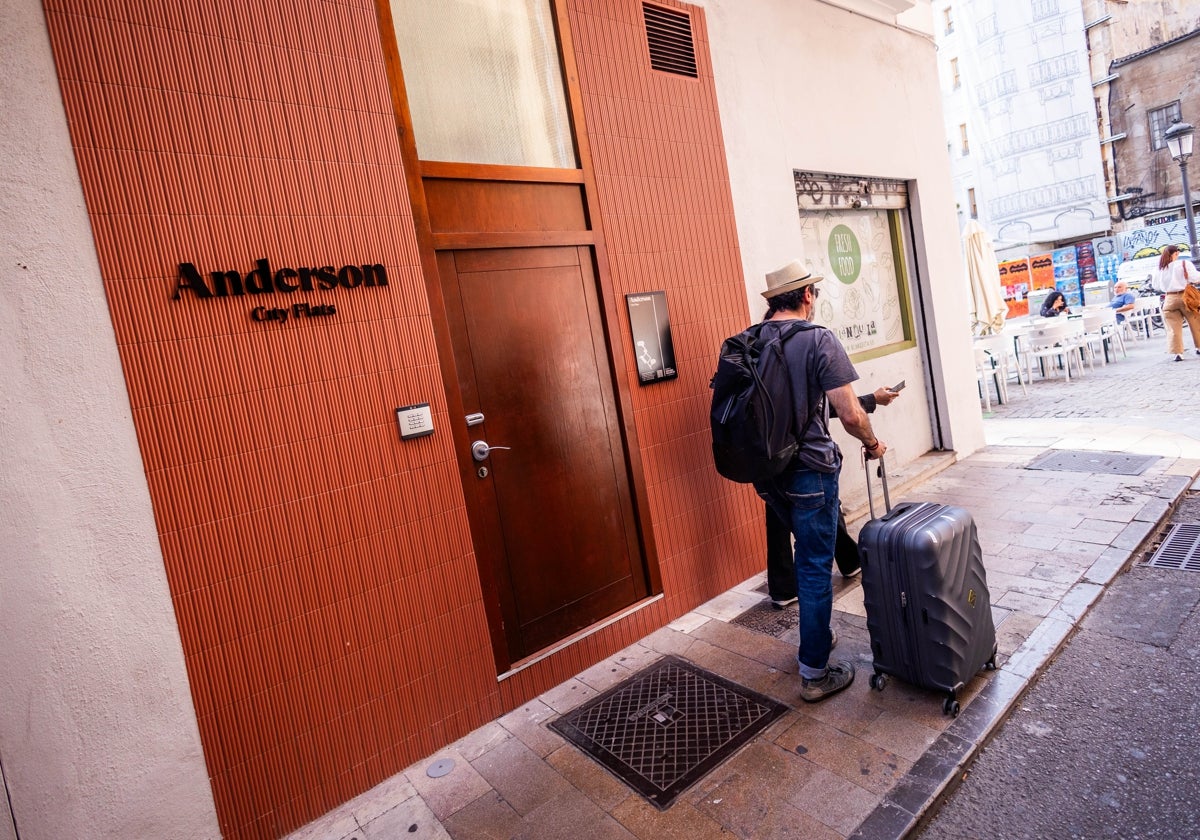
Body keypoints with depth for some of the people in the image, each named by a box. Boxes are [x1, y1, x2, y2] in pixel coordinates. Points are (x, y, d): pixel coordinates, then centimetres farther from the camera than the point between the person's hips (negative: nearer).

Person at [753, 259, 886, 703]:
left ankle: (816, 635, 42)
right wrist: (872, 443, 4)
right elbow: (850, 415, -17)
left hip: (765, 471, 6)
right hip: (809, 470, -6)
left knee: (809, 552, 26)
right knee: (815, 567, 7)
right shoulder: (818, 339, -14)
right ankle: (815, 673, 19)